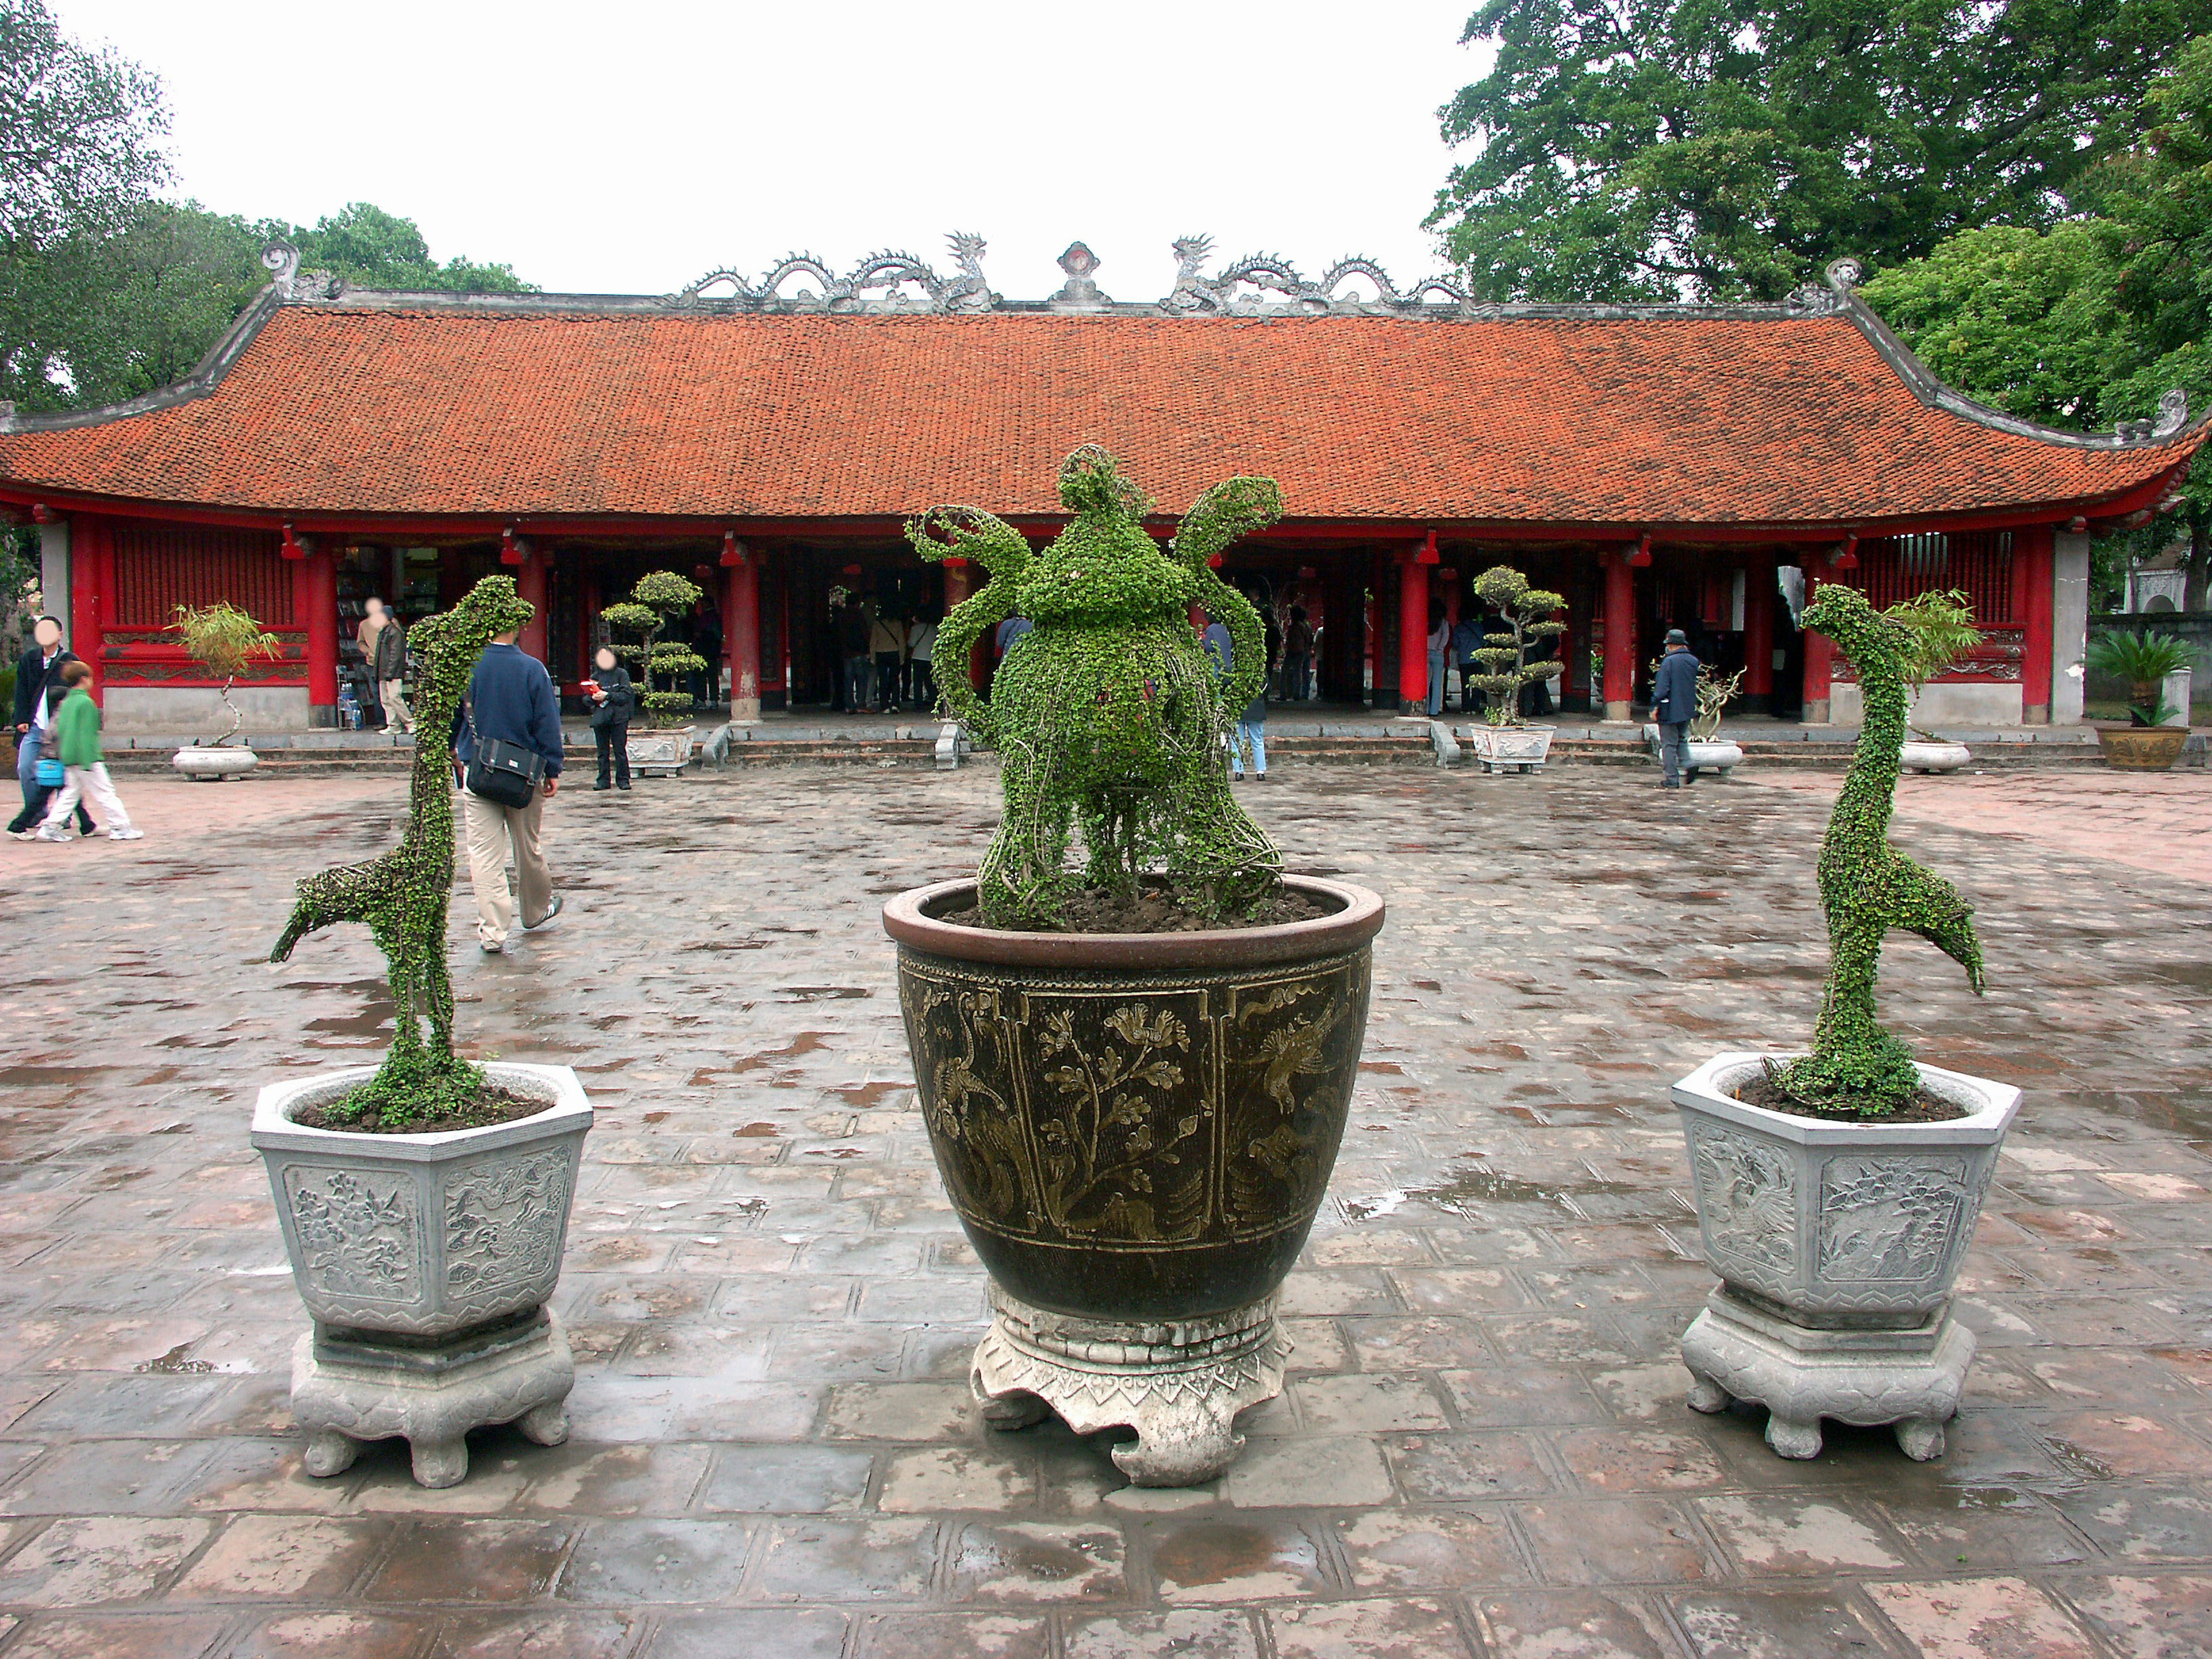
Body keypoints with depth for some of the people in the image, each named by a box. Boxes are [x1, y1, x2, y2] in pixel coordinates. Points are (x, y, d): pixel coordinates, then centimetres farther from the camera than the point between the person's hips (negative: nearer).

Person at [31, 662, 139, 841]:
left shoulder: (65, 703, 13)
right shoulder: (86, 702, -14)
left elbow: (59, 731, 17)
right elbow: (87, 734, -18)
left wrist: (64, 754, 23)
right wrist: (88, 762, -19)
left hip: (69, 760, 9)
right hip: (87, 759, -9)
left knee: (70, 793, 13)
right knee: (105, 793, -3)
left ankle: (50, 828, 9)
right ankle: (120, 827, 0)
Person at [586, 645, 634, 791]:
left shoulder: (621, 674, 3)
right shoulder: (595, 676, 14)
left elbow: (626, 695, -7)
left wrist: (607, 696, -15)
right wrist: (593, 698, -8)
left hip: (618, 717, -3)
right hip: (600, 717, 3)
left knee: (620, 750, -4)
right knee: (603, 752, 5)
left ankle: (623, 780, 2)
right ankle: (603, 780, 11)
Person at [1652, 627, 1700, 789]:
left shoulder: (1669, 661, -15)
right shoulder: (1693, 661, 4)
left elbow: (1662, 688, -17)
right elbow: (1694, 685, 14)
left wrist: (1655, 707, -12)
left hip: (1670, 710, -6)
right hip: (1687, 709, 6)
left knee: (1669, 745, 1)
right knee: (1682, 741, 22)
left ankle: (1671, 779, 3)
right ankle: (1686, 768, 9)